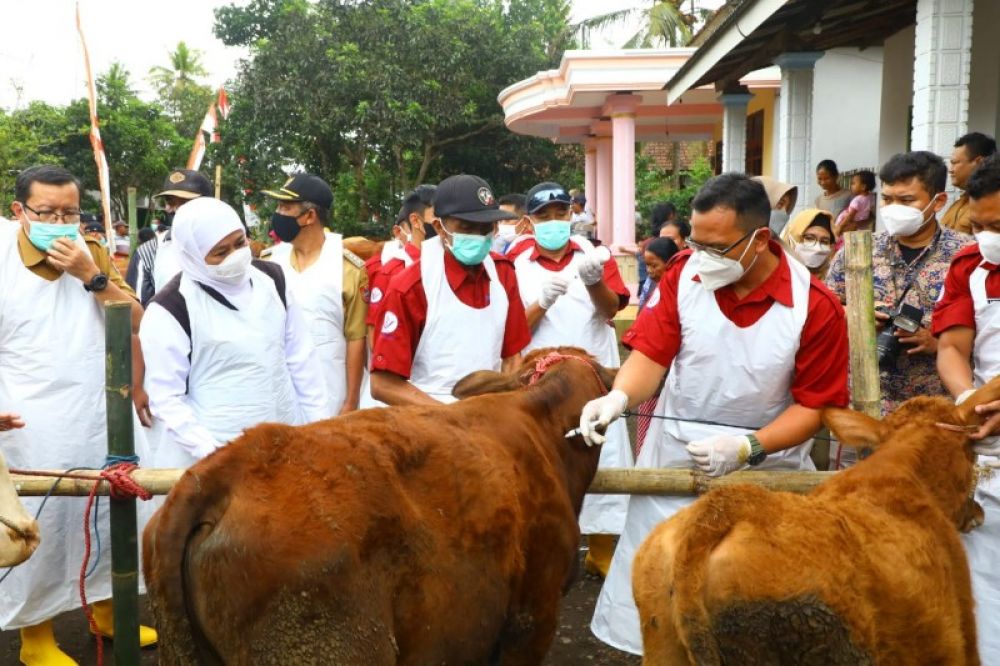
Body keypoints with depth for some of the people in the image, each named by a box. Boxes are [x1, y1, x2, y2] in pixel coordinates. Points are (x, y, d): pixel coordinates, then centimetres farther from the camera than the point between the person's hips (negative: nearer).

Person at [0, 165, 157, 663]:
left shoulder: (92, 254, 3)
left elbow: (136, 322, -2)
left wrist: (92, 276, -15)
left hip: (105, 416, 4)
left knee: (110, 517, 15)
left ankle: (106, 609, 35)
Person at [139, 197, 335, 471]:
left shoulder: (271, 279, 4)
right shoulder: (170, 309, -11)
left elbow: (301, 359, 9)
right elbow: (166, 398, -10)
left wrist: (323, 429, 7)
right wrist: (210, 453, -19)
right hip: (214, 457, -4)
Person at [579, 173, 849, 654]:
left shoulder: (816, 307, -16)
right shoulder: (684, 273, -8)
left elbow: (816, 404, -11)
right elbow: (652, 352, -10)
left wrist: (748, 448, -24)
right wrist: (620, 397, -31)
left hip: (767, 462, -1)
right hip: (677, 450, 2)